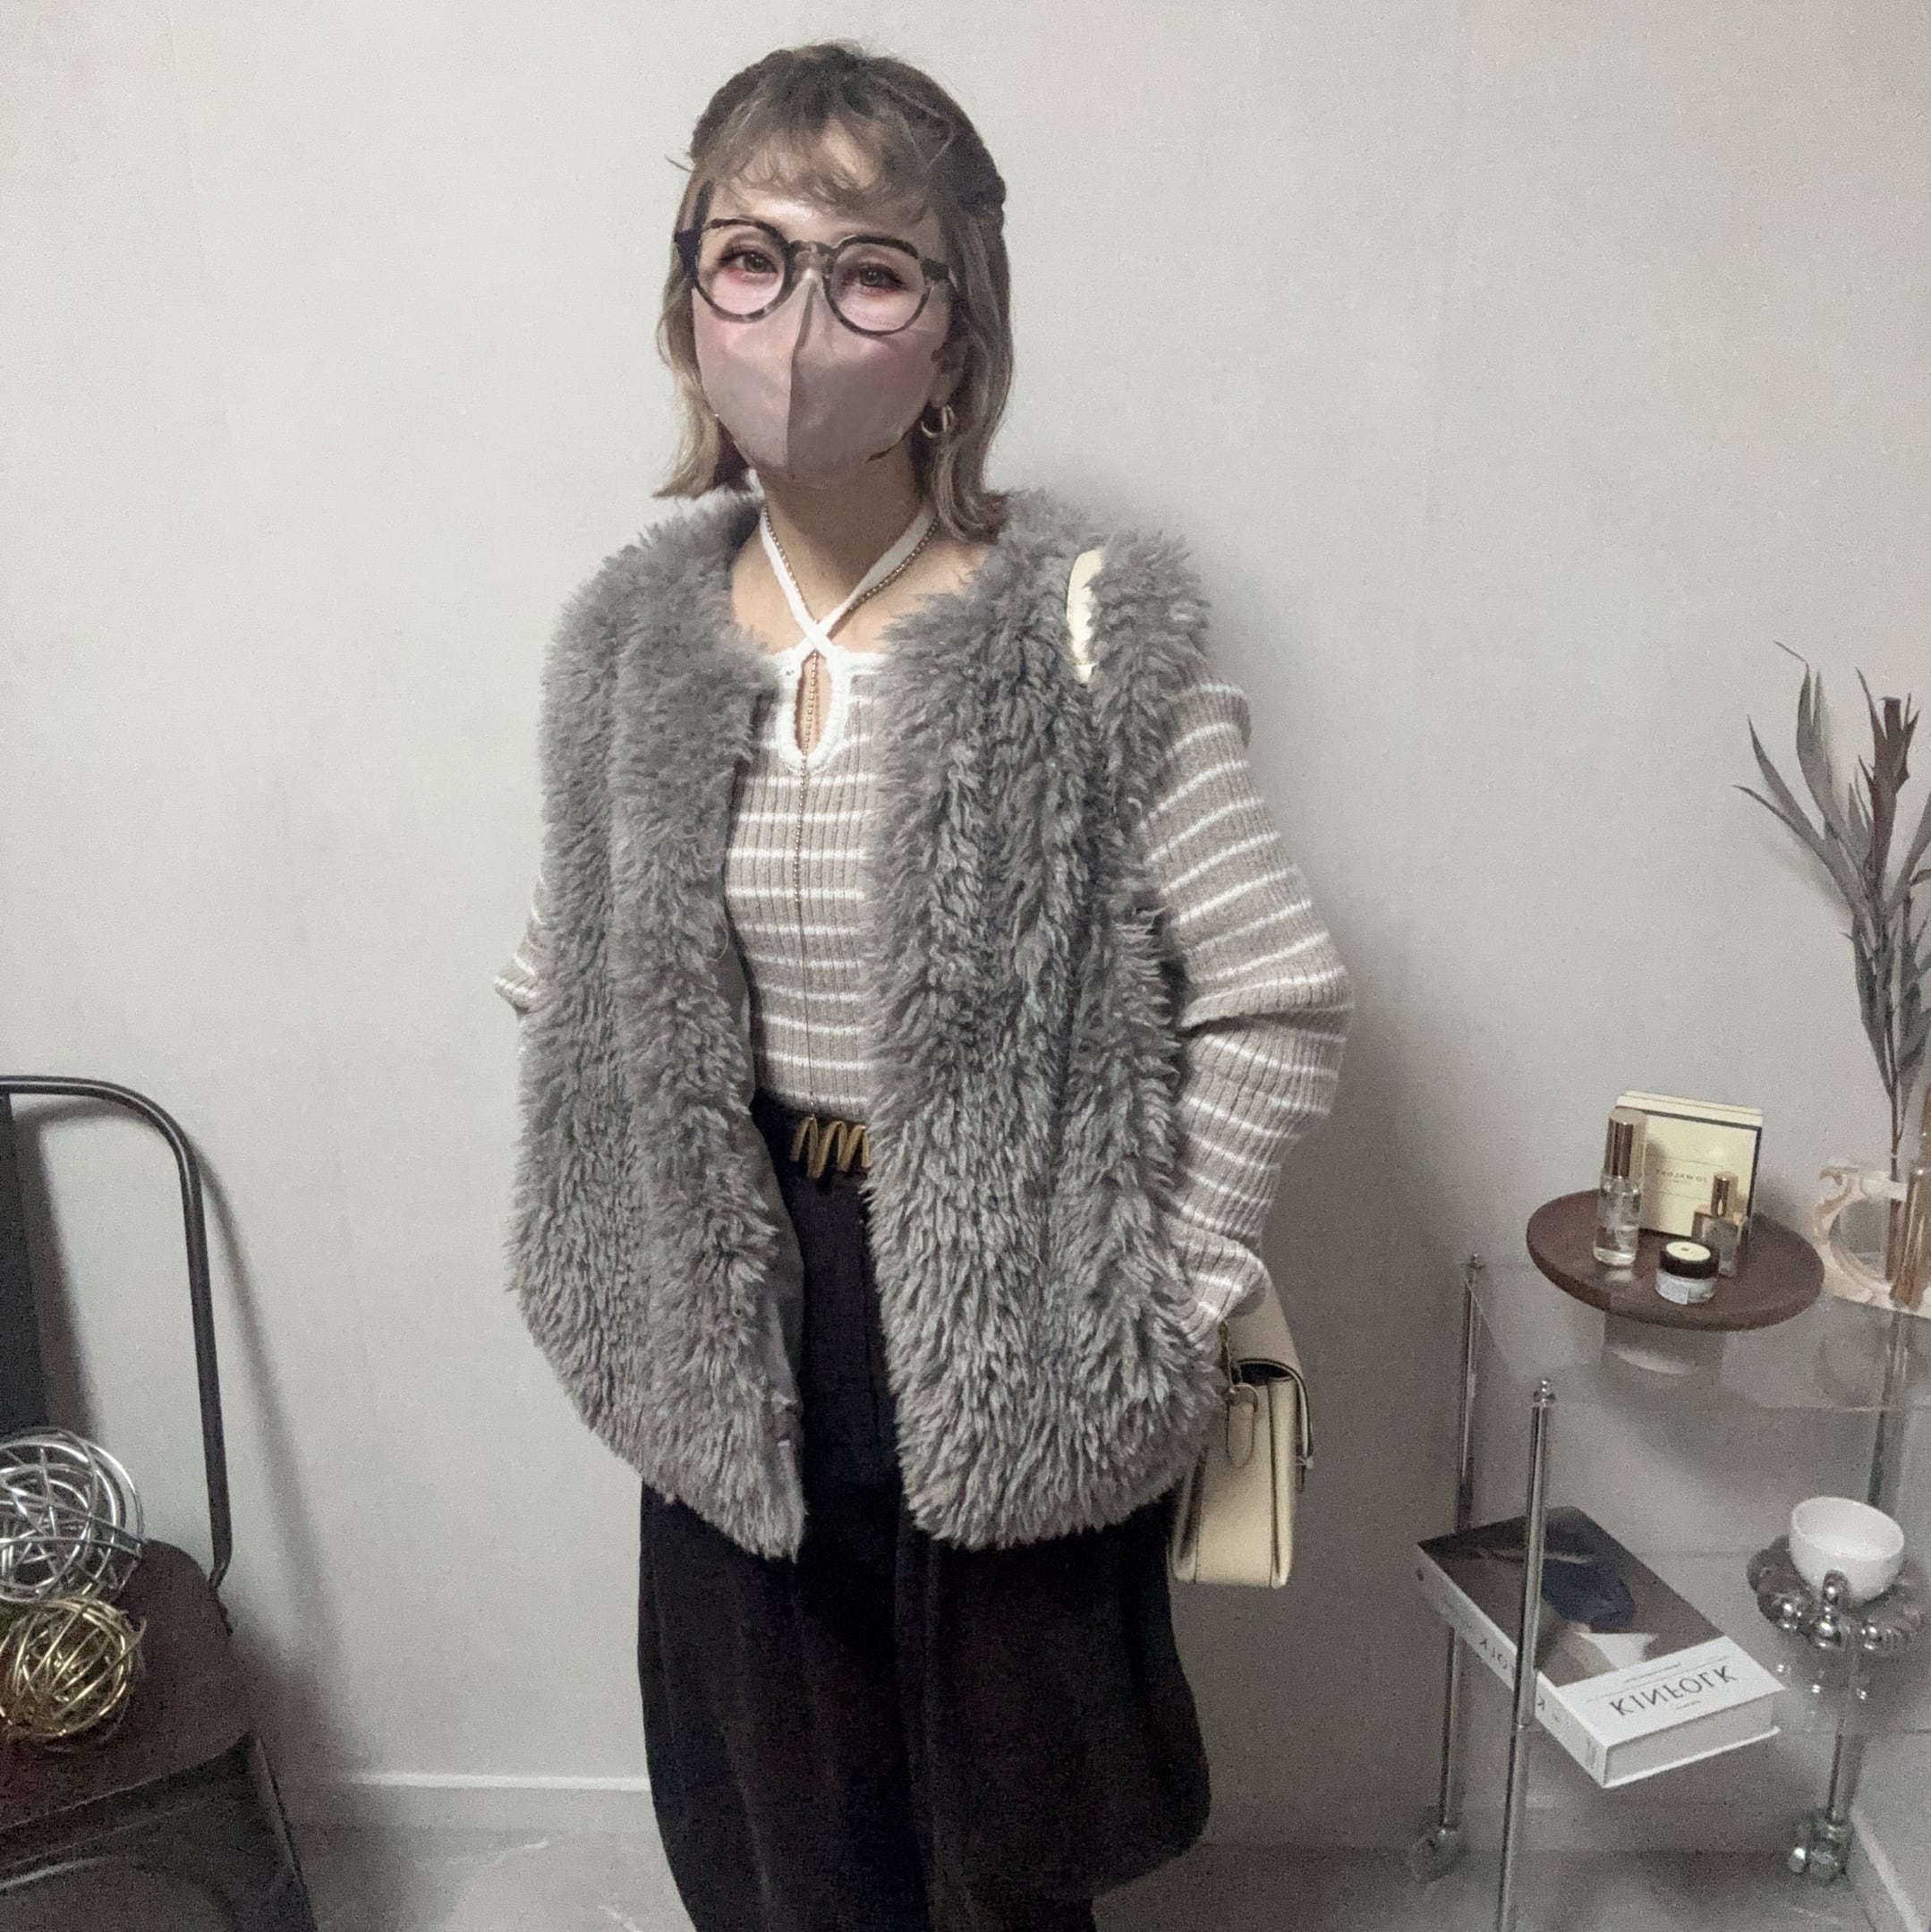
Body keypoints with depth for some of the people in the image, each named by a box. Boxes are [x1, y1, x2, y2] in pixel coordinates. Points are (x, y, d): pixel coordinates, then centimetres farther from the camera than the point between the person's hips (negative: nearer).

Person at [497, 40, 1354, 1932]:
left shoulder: (1093, 635, -16)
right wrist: (634, 1250, 5)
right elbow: (563, 984, 9)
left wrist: (1162, 1296, -11)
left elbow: (1277, 1003, -13)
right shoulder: (632, 637, -2)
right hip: (737, 1317, 4)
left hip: (1006, 1323, -3)